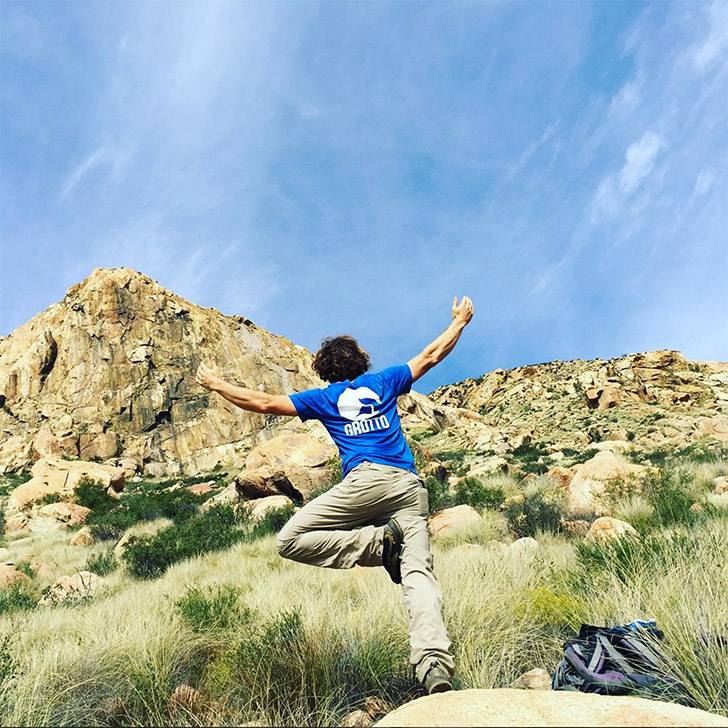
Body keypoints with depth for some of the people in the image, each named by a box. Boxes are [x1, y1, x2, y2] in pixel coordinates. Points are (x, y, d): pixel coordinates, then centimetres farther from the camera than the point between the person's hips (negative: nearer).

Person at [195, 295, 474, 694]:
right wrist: (460, 321, 48)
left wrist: (217, 384, 33)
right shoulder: (384, 382, 24)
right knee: (419, 573, -5)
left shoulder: (324, 398, 19)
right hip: (411, 486, 4)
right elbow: (430, 356, 33)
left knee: (292, 540, 0)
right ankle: (434, 661, -28)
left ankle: (379, 543, -13)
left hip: (366, 480, -4)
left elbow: (264, 402, 20)